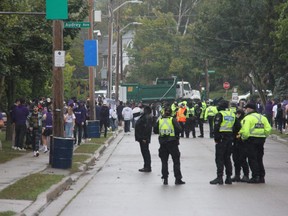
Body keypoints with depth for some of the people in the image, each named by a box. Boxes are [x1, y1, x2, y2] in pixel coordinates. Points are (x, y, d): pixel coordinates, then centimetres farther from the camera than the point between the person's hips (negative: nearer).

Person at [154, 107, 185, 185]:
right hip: (173, 143, -2)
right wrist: (174, 131, 7)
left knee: (164, 162, 10)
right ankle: (178, 179, 4)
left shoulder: (160, 120, 1)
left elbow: (155, 131, 5)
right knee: (176, 161, 5)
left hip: (163, 143, 2)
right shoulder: (173, 120, -6)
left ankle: (165, 179, 7)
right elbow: (179, 129, -13)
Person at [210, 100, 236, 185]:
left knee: (219, 158, -4)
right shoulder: (233, 114, 12)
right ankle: (228, 177, 13)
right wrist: (232, 137, 17)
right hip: (230, 138, 7)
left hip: (221, 139, -7)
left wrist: (216, 139, -9)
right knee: (227, 158, 13)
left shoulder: (220, 114, -10)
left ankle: (219, 177, -9)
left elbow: (216, 128, -14)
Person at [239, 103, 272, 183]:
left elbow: (245, 131, -18)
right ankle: (261, 177, 15)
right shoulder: (262, 117, 13)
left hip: (252, 140, -7)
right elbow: (268, 129, 5)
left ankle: (255, 177, -5)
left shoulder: (248, 118, -9)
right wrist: (263, 136, 15)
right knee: (259, 159, 15)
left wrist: (243, 138, -1)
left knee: (252, 159, -1)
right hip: (261, 140, 7)